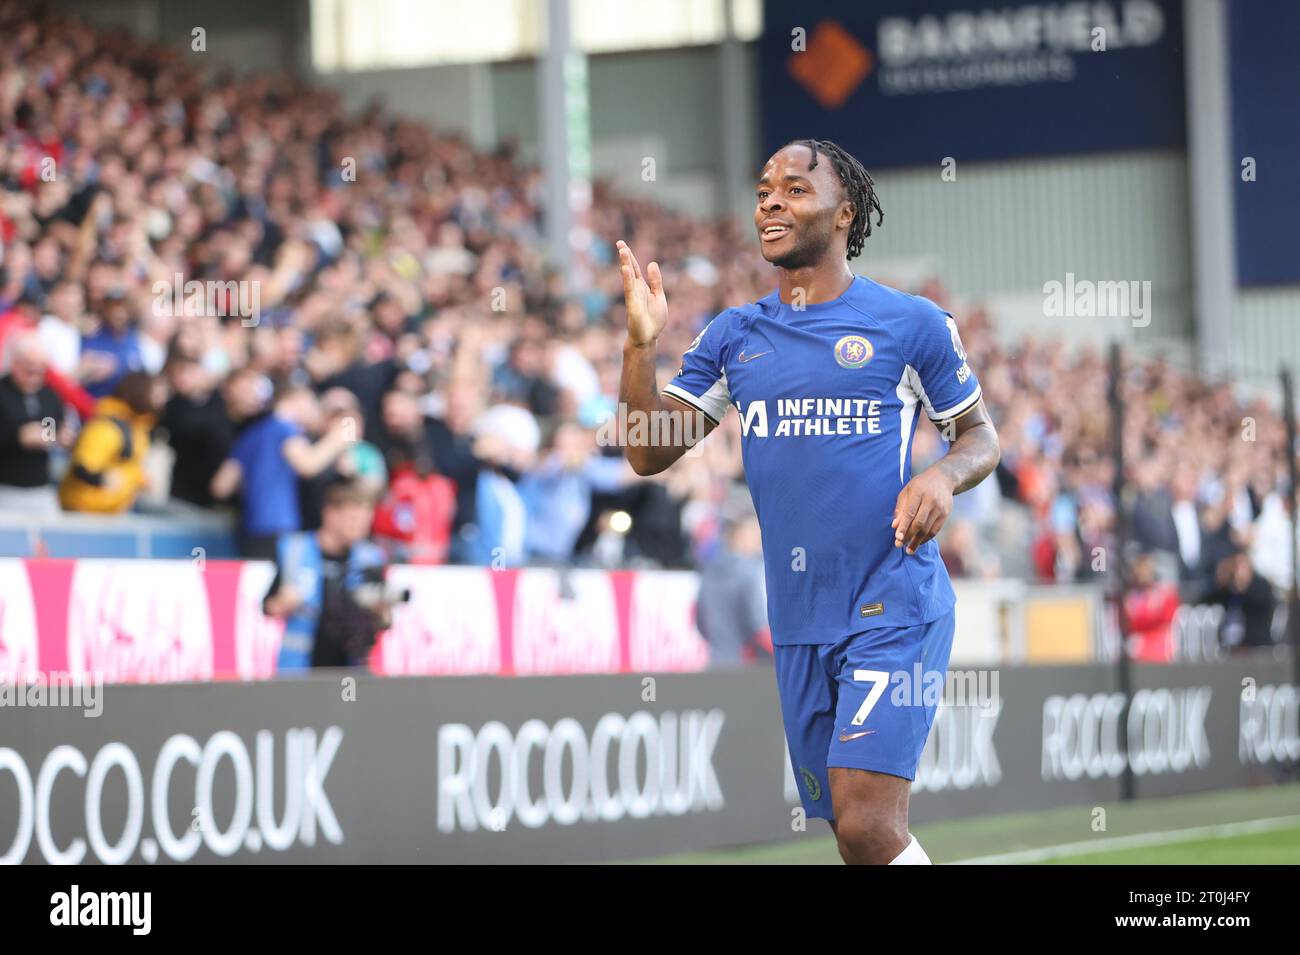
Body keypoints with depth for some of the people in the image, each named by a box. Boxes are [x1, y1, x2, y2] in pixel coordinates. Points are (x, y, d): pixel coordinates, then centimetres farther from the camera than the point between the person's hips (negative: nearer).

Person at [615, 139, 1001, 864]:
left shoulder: (912, 323, -1)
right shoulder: (733, 336, 10)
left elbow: (981, 436, 8)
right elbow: (650, 453, 7)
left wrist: (944, 477, -14)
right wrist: (641, 347, -8)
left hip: (894, 607, -5)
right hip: (798, 621, 5)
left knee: (867, 827, -19)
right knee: (853, 832, 9)